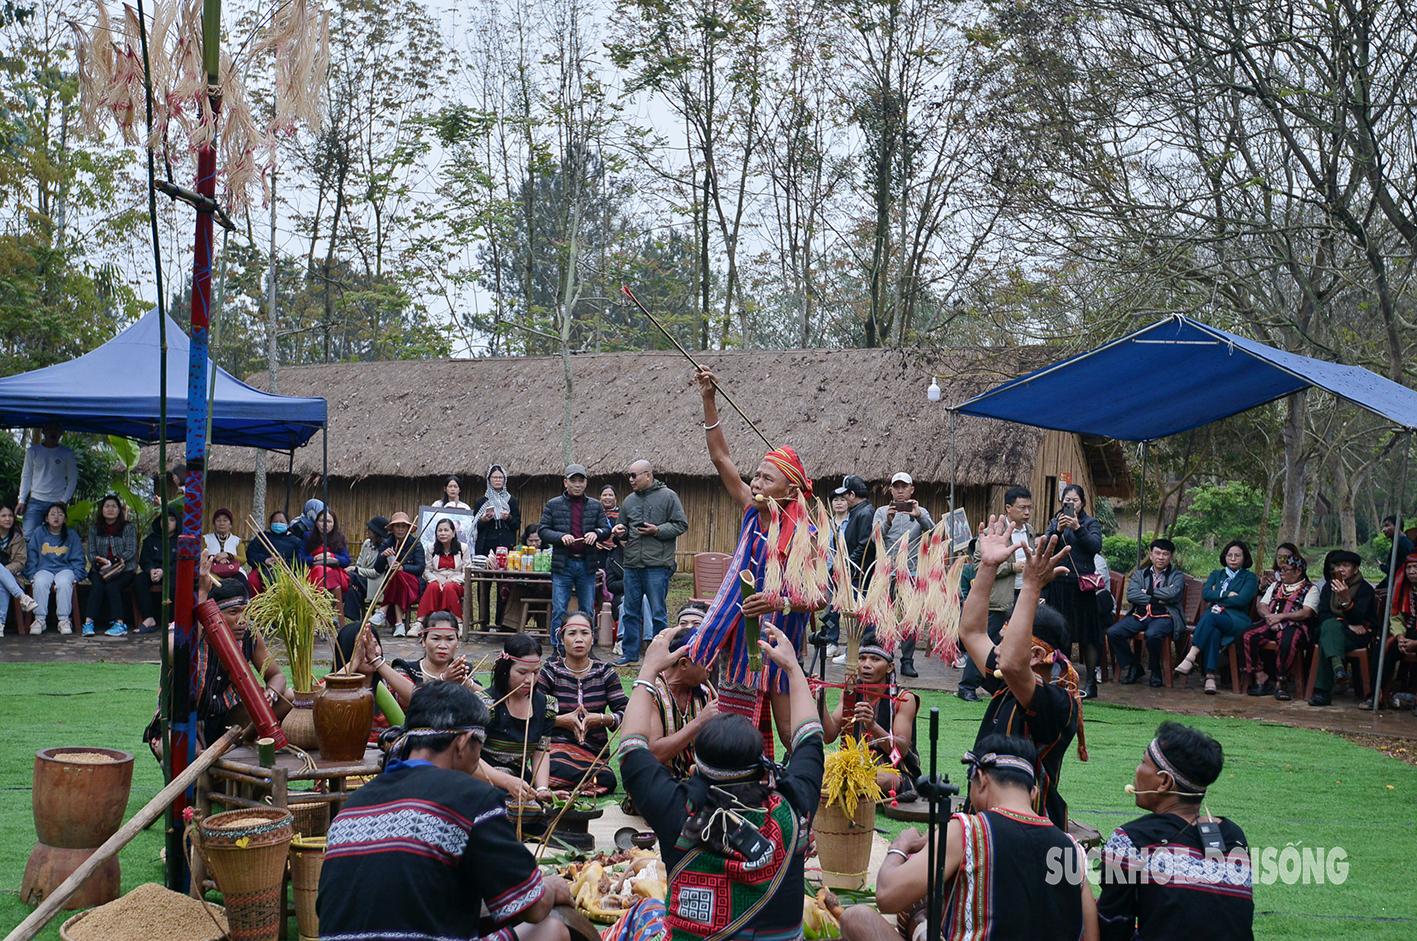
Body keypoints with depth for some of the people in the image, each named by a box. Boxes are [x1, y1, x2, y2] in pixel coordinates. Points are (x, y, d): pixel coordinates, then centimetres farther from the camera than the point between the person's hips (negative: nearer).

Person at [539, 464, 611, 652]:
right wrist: (561, 536, -16)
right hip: (562, 564, -2)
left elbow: (606, 530, 8)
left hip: (587, 564, 2)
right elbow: (543, 531, 3)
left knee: (588, 610, 6)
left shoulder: (595, 506, 12)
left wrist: (596, 533, -14)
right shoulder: (553, 505, 7)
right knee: (559, 610, -3)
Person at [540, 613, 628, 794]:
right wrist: (563, 720, -15)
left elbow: (626, 713, 3)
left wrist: (600, 719, -14)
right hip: (556, 745, -4)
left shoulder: (605, 672, 11)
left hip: (594, 751, 4)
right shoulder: (550, 671, 5)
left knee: (607, 781, -34)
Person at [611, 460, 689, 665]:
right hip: (632, 564, 6)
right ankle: (630, 654, 18)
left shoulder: (668, 496, -1)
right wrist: (619, 532, 3)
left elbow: (681, 525, -3)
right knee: (631, 612, 9)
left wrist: (657, 531, -13)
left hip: (657, 565, -6)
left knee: (658, 613, -2)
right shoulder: (630, 500, 16)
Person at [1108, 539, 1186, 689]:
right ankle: (1133, 667, -2)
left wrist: (1147, 592, 0)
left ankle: (1156, 671, -10)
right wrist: (1157, 599, -7)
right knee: (1112, 632, -22)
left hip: (1163, 616, -4)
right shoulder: (1139, 574, 20)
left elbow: (1173, 593, -10)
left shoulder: (1177, 576, 13)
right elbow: (1131, 595, 1)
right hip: (1139, 616, 4)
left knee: (1152, 634, -38)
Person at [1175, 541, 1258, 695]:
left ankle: (1191, 658, -44)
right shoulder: (1216, 574, 27)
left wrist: (1217, 597, 3)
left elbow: (1241, 600, -3)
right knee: (1213, 632, -37)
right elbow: (1205, 594, 8)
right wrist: (1228, 595, -2)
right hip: (1214, 617, 3)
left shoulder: (1249, 577, 15)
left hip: (1236, 620, -2)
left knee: (1209, 617, -36)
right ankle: (1210, 676, -46)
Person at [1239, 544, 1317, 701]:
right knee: (1246, 636, -24)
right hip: (1270, 624, 5)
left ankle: (1280, 683, -27)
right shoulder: (1275, 586, 29)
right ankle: (1260, 679, -19)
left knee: (1288, 642, -41)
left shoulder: (1310, 589, 11)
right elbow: (1262, 606, 18)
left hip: (1294, 625, -5)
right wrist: (1269, 618, -5)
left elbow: (1306, 613, -5)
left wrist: (1281, 616, -12)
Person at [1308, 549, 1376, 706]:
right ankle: (1338, 667, -56)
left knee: (1326, 641, -34)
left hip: (1360, 635, -4)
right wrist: (1347, 625, -14)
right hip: (1332, 630, 4)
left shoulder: (1365, 589, -3)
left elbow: (1358, 619, -17)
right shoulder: (1329, 586, 12)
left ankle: (1323, 691, -40)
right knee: (1330, 625, -34)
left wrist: (1346, 599, -35)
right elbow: (1322, 615, 1)